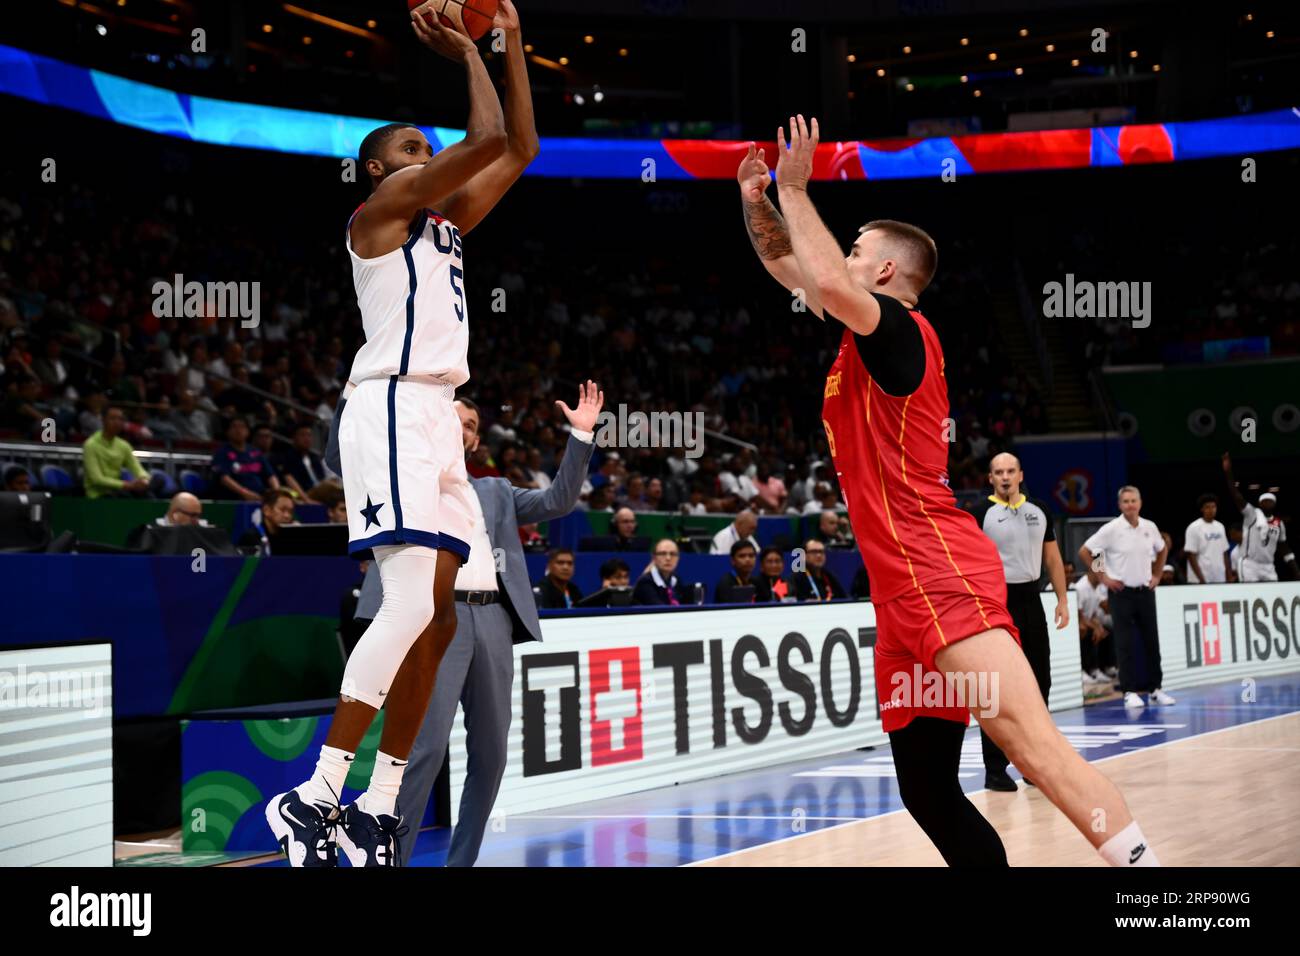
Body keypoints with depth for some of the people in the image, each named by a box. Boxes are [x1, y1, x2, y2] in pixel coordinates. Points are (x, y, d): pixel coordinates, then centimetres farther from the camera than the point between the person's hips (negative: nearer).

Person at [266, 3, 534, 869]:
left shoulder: (443, 223, 23)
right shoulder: (380, 209, -1)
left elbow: (519, 149, 23)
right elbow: (486, 141, -12)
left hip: (437, 415, 10)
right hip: (393, 408, -10)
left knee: (435, 616, 6)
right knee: (411, 602, -21)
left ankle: (379, 809, 10)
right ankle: (314, 798, -19)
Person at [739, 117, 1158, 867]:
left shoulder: (898, 327, -5)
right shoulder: (866, 339, 21)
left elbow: (829, 282, -27)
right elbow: (789, 267, 34)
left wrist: (795, 190, -13)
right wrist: (756, 201, 20)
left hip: (941, 576, -10)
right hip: (910, 588, 10)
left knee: (1034, 743, -23)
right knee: (928, 791, 8)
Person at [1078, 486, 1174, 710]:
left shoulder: (1150, 527, 4)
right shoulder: (1111, 529, -9)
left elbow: (1162, 549, 23)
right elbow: (1084, 552, -7)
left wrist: (1157, 575, 13)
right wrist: (1102, 577, -7)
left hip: (1145, 591, 4)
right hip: (1121, 592, -4)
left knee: (1152, 641, 7)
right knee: (1126, 644, -3)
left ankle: (1154, 689, 17)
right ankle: (1129, 692, 2)